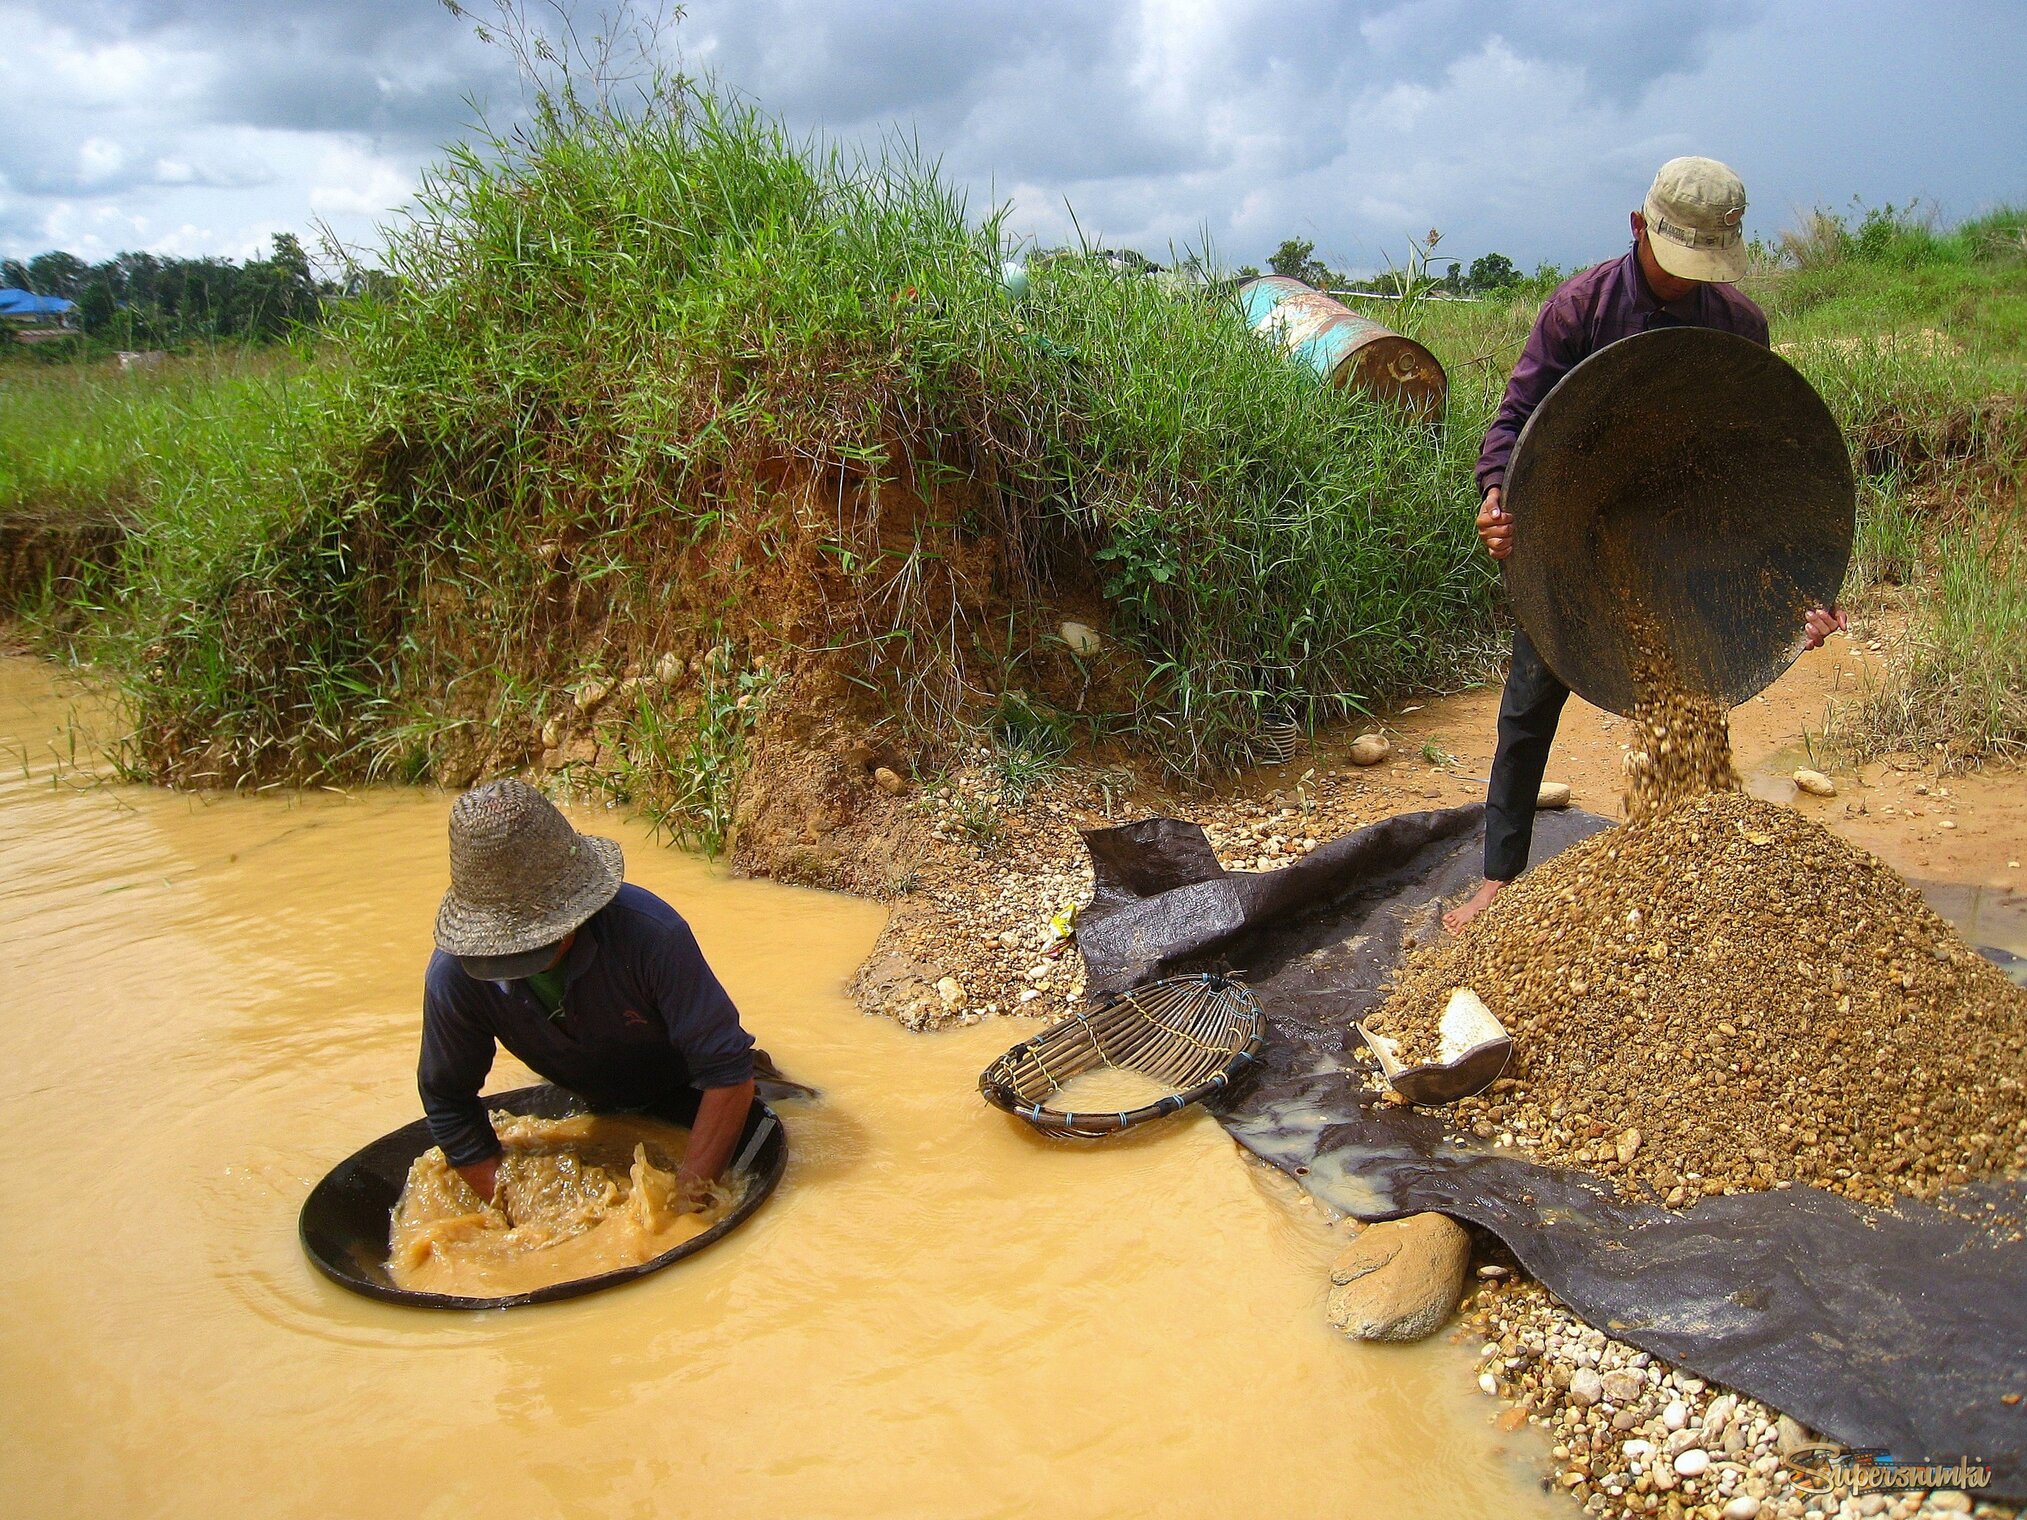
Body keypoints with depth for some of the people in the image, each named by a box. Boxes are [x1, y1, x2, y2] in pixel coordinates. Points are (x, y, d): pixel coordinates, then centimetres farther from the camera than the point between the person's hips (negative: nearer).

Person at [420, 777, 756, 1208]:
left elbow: (728, 1074, -39)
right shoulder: (454, 974, -32)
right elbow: (447, 1103, -18)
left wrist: (687, 1196, -41)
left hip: (688, 1100, -3)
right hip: (595, 1109, 3)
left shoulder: (651, 932, -43)